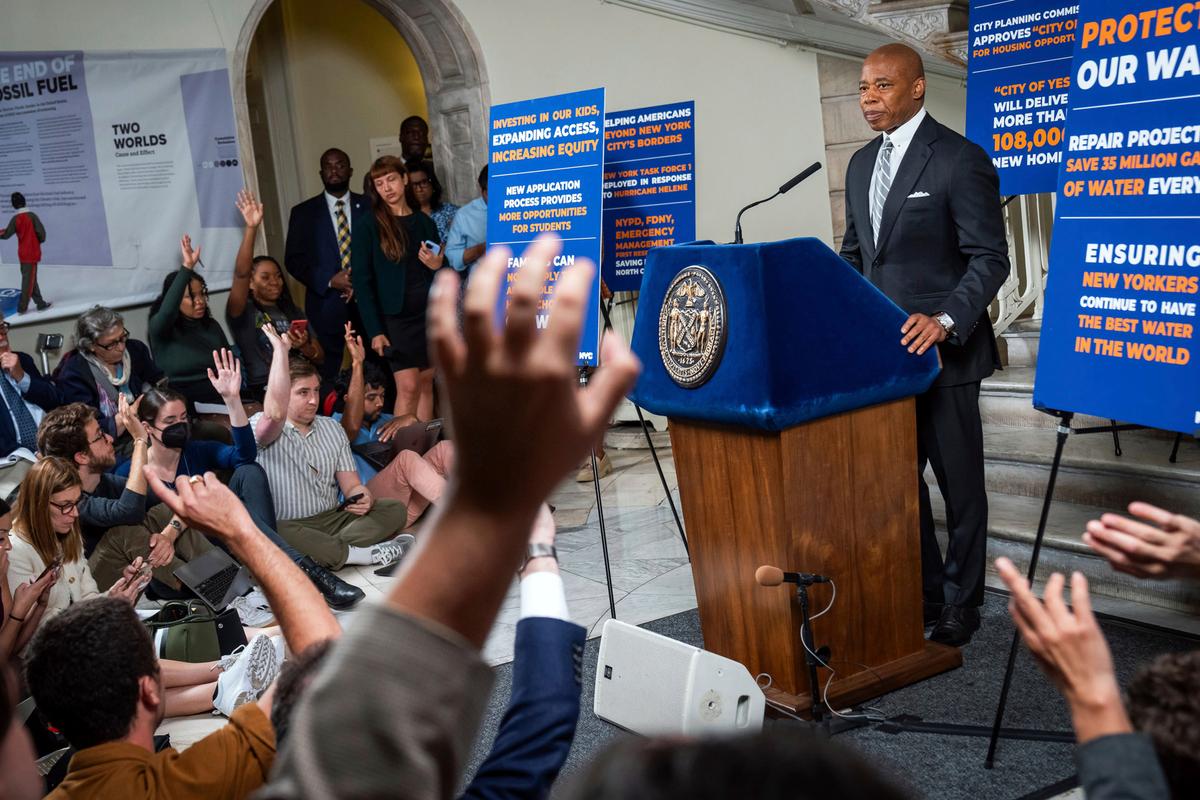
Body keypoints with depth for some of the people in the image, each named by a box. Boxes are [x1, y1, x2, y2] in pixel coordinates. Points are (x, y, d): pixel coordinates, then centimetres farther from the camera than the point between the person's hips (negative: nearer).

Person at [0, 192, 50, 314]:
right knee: (29, 280, 0)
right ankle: (22, 307, 1)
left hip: (22, 253, 5)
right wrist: (40, 241, 7)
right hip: (32, 252, -5)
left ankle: (40, 303, 16)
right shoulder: (32, 216, -12)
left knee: (30, 279, 13)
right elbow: (41, 231, -14)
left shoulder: (15, 219, -1)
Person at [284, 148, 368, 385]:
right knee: (329, 375, -1)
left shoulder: (368, 207, 9)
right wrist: (330, 280, -11)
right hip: (327, 306, 0)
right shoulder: (303, 212, 7)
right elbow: (293, 260, 3)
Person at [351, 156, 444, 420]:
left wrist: (437, 266, -8)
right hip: (395, 317, -4)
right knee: (408, 387, -10)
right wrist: (374, 330, -13)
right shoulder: (369, 225, -3)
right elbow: (362, 281, -6)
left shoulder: (424, 222, 10)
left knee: (426, 385, 6)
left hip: (428, 312, 4)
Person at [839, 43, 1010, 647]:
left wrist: (945, 321, -26)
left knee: (959, 482, 6)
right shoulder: (861, 164, 13)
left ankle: (961, 603, 19)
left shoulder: (960, 160, -10)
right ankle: (922, 592, 25)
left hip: (940, 350, -7)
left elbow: (990, 258, -13)